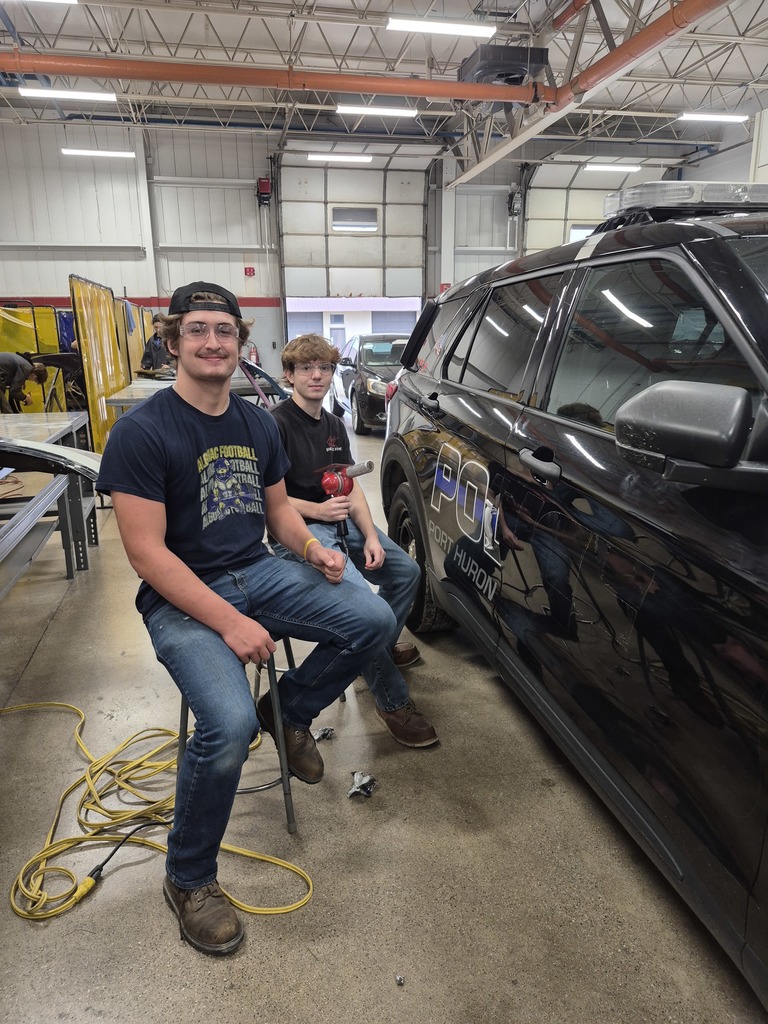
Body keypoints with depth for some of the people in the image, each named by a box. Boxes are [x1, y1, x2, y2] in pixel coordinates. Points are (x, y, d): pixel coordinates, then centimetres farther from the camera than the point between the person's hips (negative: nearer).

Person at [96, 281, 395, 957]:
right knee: (229, 726, -28)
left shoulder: (259, 423, 8)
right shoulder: (142, 432, -13)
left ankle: (291, 712, 16)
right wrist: (229, 622, -23)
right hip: (181, 597, -6)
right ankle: (189, 880, 3)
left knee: (373, 619, -12)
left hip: (258, 571, 6)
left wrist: (313, 548, -4)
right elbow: (146, 551, -18)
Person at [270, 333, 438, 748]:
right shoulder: (277, 424, -10)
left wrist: (371, 537, -1)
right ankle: (392, 702, -11)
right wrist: (317, 510, -23)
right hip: (297, 531, -9)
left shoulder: (334, 426, 15)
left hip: (338, 522, 9)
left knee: (406, 571, 7)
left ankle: (383, 648, 30)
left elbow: (351, 486, 12)